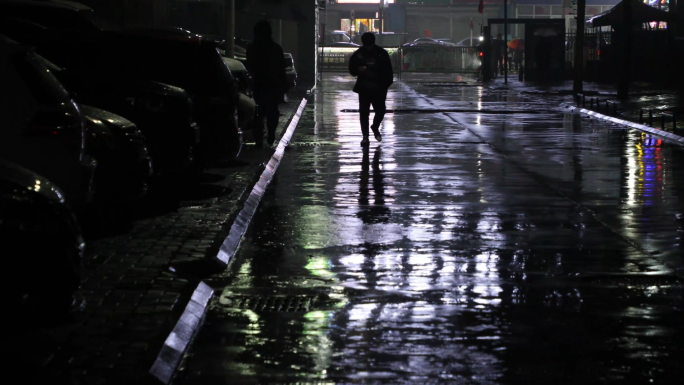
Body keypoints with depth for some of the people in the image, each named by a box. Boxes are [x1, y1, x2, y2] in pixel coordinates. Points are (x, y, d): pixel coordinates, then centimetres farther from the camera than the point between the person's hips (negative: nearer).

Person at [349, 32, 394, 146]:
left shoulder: (381, 53, 0)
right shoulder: (358, 54, 0)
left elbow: (388, 71, 4)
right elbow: (352, 70, 6)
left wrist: (387, 83, -5)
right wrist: (358, 69, -16)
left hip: (379, 88, 0)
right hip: (364, 88, 0)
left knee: (380, 111, 4)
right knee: (364, 113, -2)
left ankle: (375, 127, 33)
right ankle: (365, 136, 3)